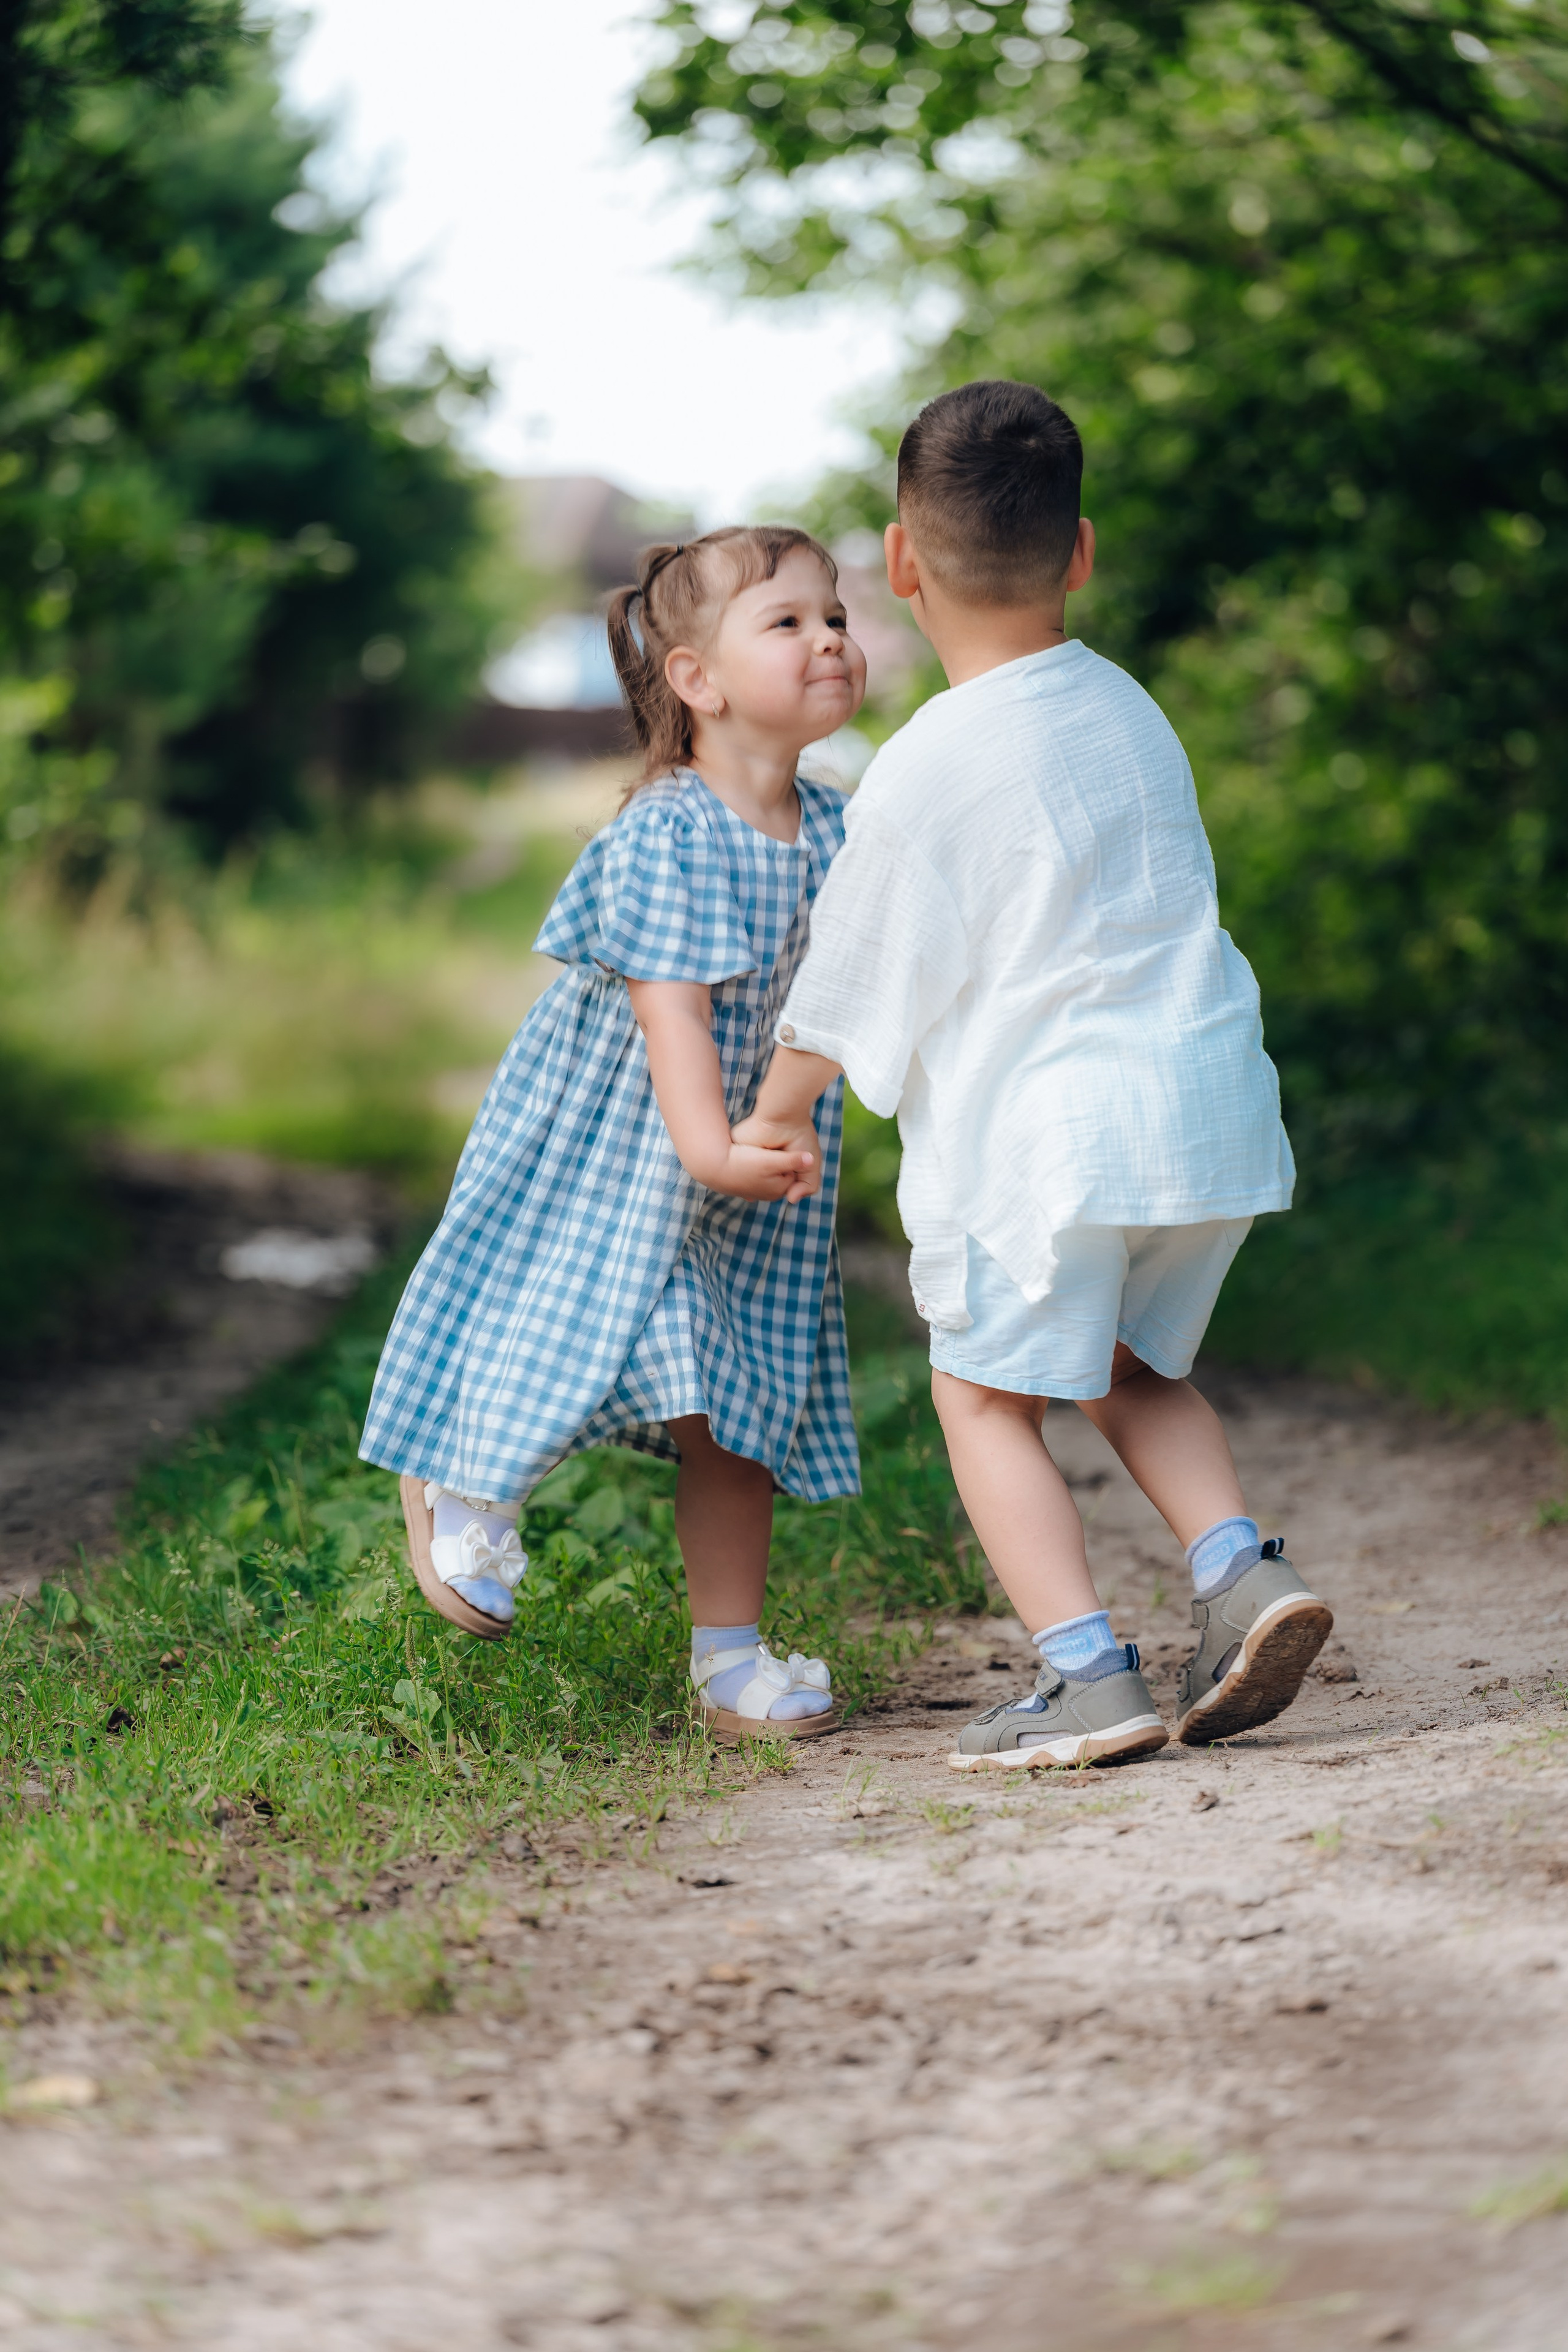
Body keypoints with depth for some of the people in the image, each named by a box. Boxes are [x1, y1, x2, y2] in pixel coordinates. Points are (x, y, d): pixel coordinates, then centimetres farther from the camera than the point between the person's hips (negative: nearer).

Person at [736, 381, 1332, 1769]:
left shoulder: (918, 778, -11)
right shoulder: (1130, 712, 11)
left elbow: (847, 982, -2)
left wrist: (778, 1113, 15)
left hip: (1048, 1129, -6)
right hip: (1211, 1101, 7)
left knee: (986, 1394, 8)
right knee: (1134, 1368, 25)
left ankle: (1089, 1673, -5)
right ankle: (1241, 1569, 3)